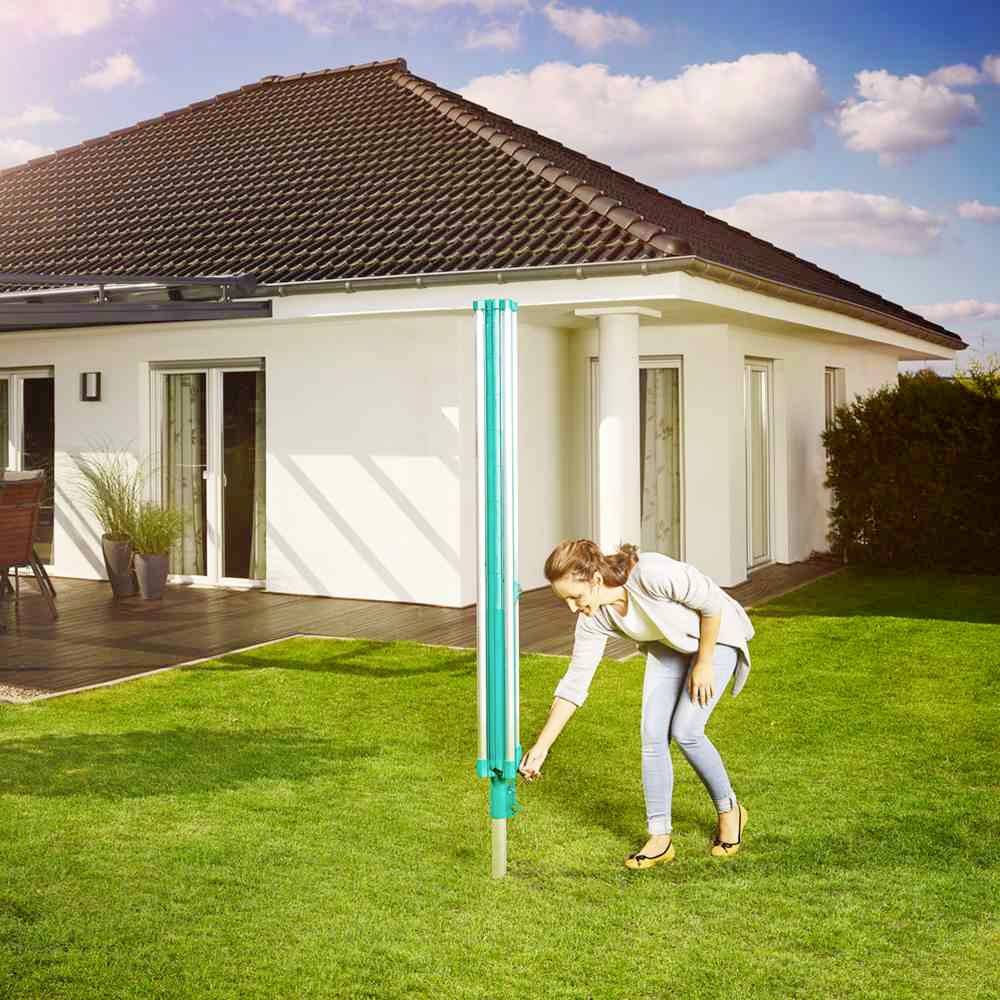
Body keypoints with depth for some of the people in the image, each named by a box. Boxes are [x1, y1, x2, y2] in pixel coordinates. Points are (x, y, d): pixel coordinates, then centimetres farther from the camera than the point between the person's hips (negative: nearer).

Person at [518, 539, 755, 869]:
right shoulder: (593, 619, -18)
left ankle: (729, 810, 12)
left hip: (716, 635, -5)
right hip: (667, 645, 6)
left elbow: (712, 603, -25)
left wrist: (704, 663, -17)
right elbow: (574, 682, -12)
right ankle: (660, 838, 5)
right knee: (652, 733, -5)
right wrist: (541, 746, -14)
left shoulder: (652, 573, -39)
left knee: (685, 731, -13)